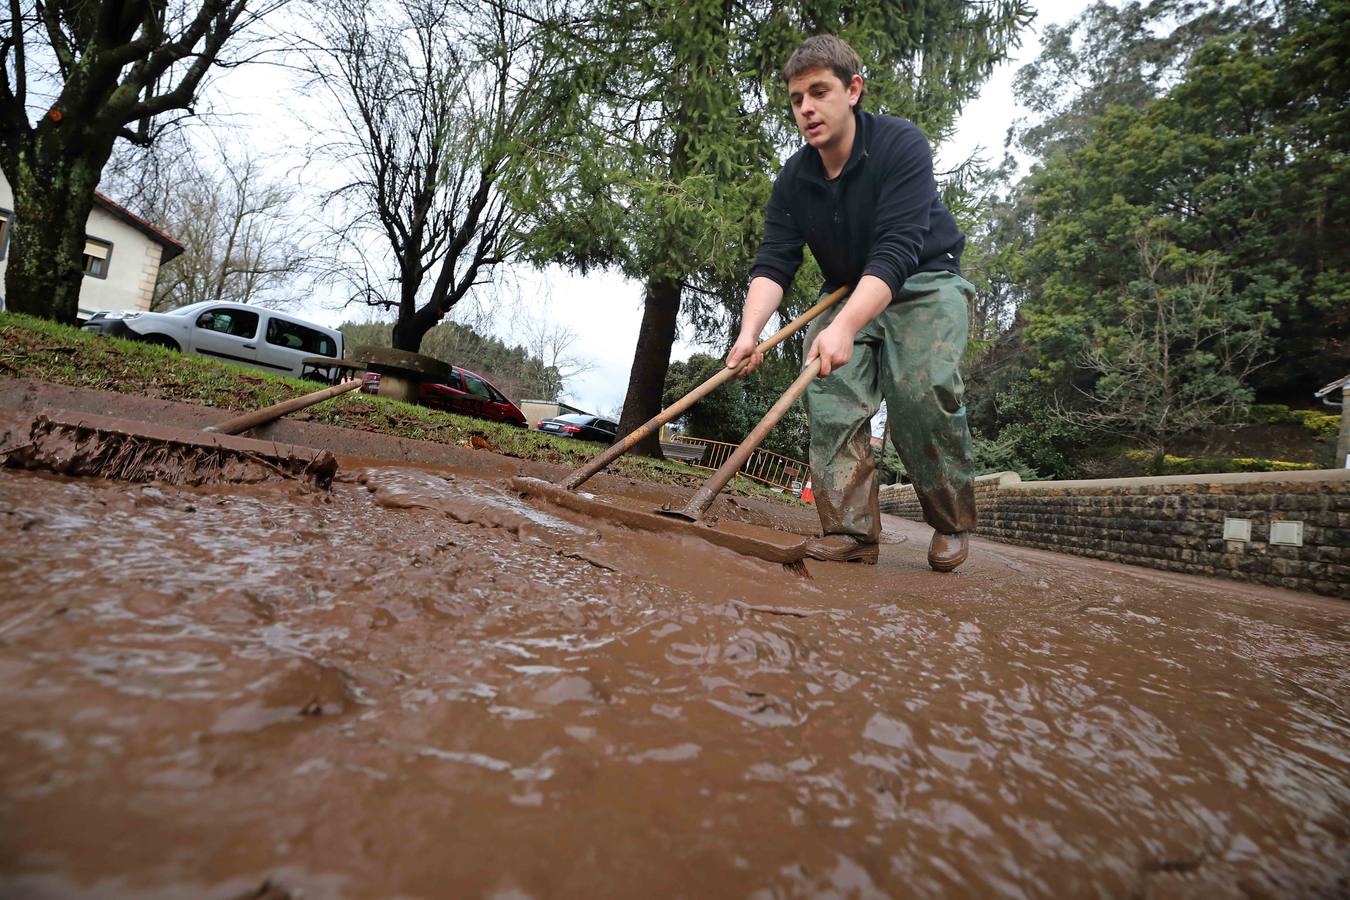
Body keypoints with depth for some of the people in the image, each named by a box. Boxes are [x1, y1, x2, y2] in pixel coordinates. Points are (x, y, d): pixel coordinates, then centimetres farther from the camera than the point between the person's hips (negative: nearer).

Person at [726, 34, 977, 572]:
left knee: (922, 392, -25)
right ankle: (851, 532, -12)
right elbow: (773, 264, -14)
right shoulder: (793, 179, -5)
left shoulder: (901, 145, -21)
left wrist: (846, 327, -49)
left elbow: (895, 252, -33)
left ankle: (951, 526, -5)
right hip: (848, 293, 5)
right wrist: (750, 332, -33)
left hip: (924, 284, -4)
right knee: (831, 397, -16)